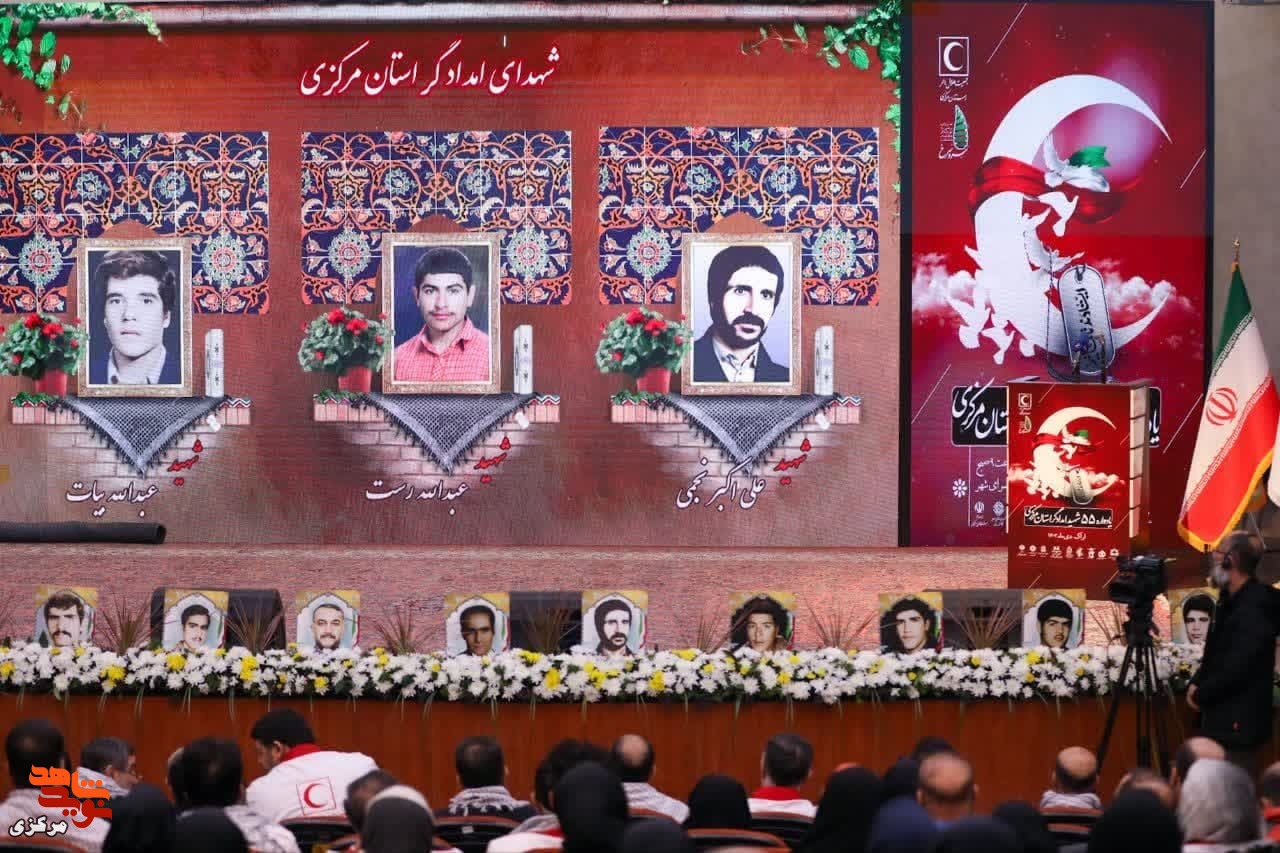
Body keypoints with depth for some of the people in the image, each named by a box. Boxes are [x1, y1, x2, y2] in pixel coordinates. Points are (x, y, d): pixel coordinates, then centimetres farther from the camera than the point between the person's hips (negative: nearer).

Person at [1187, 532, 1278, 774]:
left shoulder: (1254, 608, -19)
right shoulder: (1232, 601, 13)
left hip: (1239, 722, -10)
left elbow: (1237, 667, -24)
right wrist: (1197, 684, 5)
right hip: (1224, 718, 10)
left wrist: (1201, 695, -11)